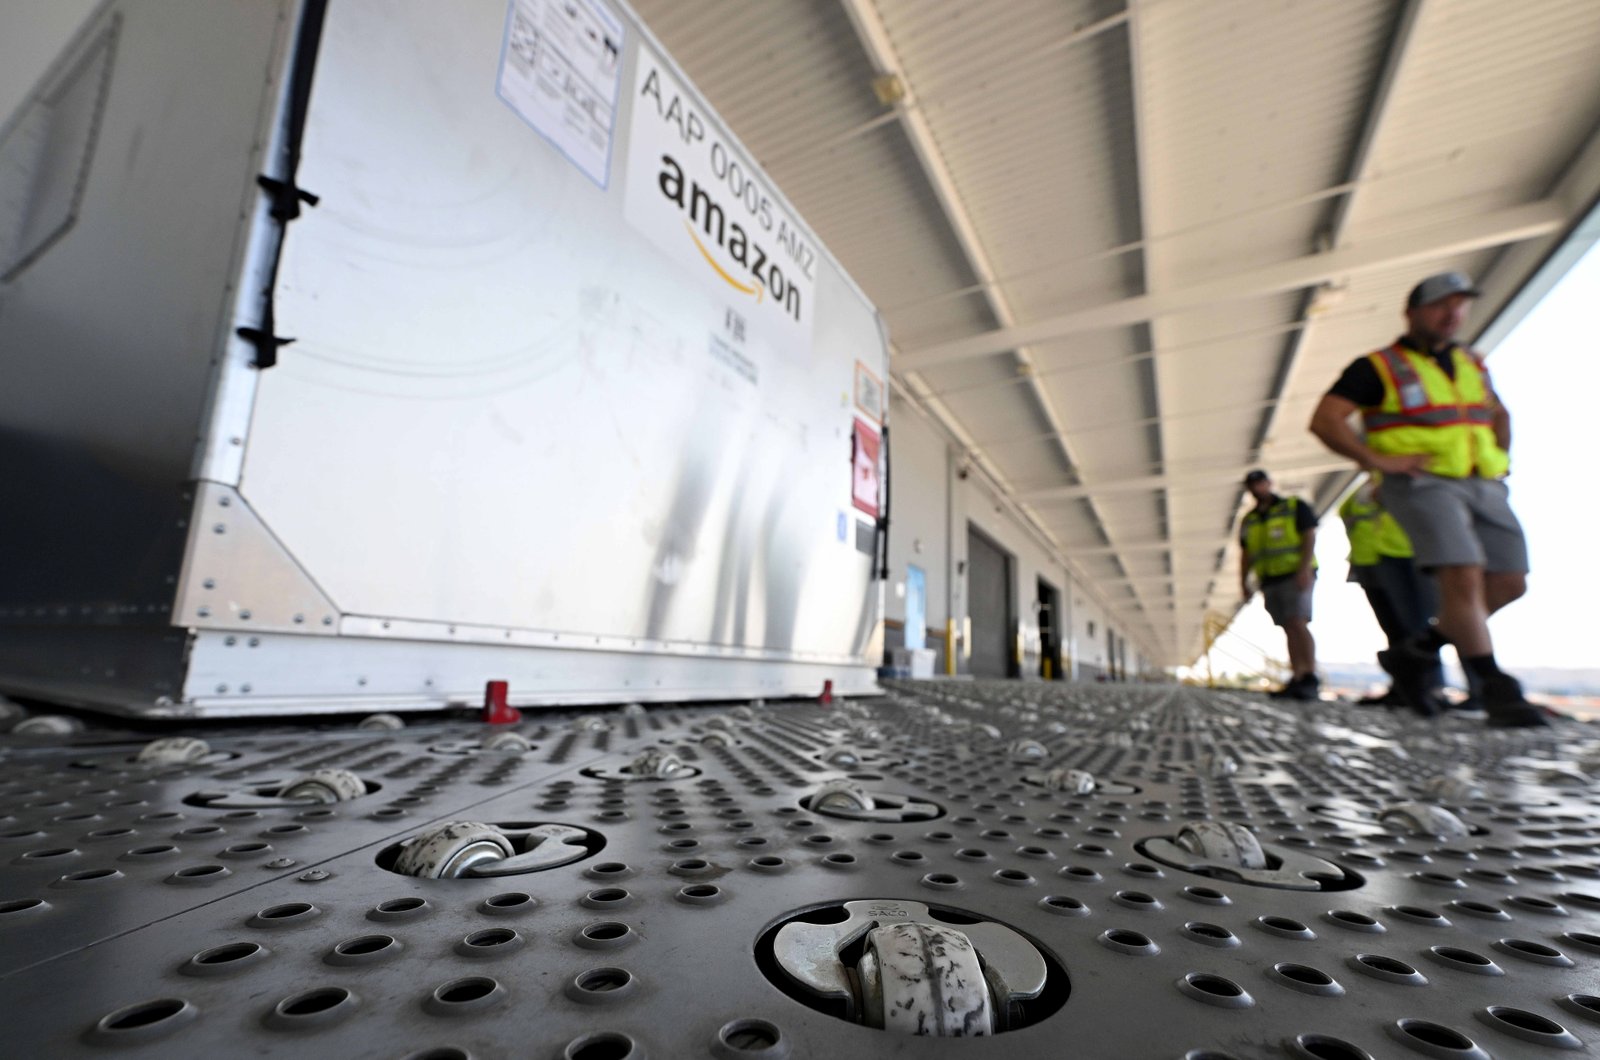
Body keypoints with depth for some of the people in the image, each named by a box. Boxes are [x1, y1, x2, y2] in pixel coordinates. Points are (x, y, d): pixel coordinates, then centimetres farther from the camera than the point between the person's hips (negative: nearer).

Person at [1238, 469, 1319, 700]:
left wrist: (1305, 568, -16)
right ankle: (1297, 680, 2)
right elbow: (1245, 554, 18)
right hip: (1269, 581, 5)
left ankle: (1311, 678, -15)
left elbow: (1310, 536, -4)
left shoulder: (1295, 506, 5)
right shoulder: (1248, 520, 18)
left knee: (1298, 624, -16)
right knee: (1289, 630, 3)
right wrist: (1243, 581, 10)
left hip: (1296, 576, -4)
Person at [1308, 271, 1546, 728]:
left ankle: (1416, 653, 15)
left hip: (1484, 485, 8)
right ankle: (1496, 690, -9)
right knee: (1464, 576, -19)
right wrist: (1377, 459, -17)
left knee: (1510, 581, 2)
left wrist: (1502, 457, 19)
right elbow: (1324, 420, -13)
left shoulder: (1471, 364, 19)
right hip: (1422, 484, -7)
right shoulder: (1377, 367, -3)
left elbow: (1498, 412, 34)